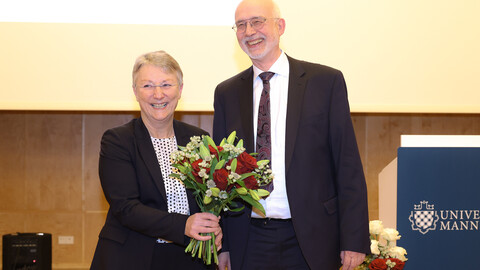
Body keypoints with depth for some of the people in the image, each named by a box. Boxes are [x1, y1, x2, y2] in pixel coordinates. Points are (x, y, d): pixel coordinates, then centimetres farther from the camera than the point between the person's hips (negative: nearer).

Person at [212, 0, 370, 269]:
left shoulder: (326, 81, -1)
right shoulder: (227, 93, 8)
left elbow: (348, 166, -4)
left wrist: (354, 239, -8)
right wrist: (221, 243, 5)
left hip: (310, 241, -2)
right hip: (249, 245, 2)